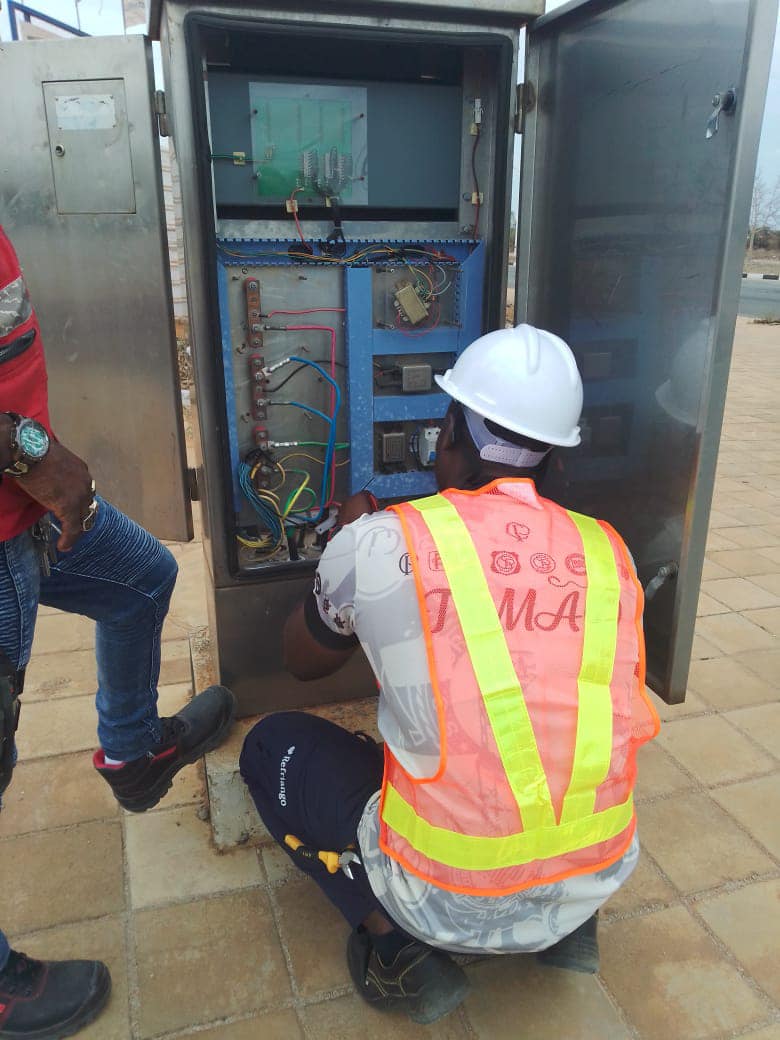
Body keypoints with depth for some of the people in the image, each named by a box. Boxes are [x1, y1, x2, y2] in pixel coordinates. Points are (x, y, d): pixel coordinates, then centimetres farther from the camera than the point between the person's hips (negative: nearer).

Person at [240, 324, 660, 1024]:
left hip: (450, 903, -4)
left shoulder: (379, 542, -15)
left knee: (274, 744, 15)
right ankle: (565, 927, 20)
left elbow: (302, 661, 6)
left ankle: (394, 943, 5)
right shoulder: (608, 552, -3)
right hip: (598, 879, 5)